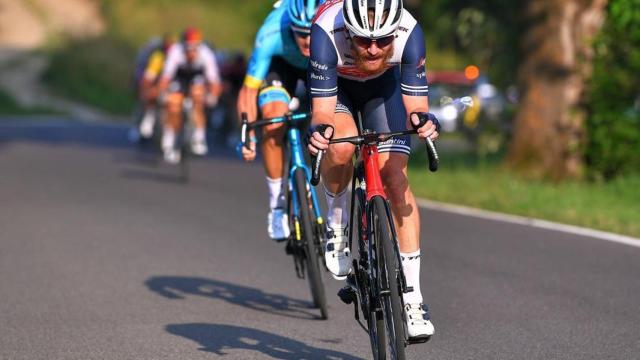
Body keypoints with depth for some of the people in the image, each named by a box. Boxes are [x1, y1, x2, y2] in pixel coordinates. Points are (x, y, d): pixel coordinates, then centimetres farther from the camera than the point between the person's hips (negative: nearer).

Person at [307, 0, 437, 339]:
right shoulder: (327, 33, -40)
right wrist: (320, 130, -59)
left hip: (383, 84, 1)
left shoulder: (409, 32, -35)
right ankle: (337, 222, -2)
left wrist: (421, 121, -52)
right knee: (341, 146, -34)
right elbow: (323, 110, -37)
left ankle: (412, 298, -8)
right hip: (336, 86, -1)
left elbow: (416, 105, -29)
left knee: (396, 180, -12)